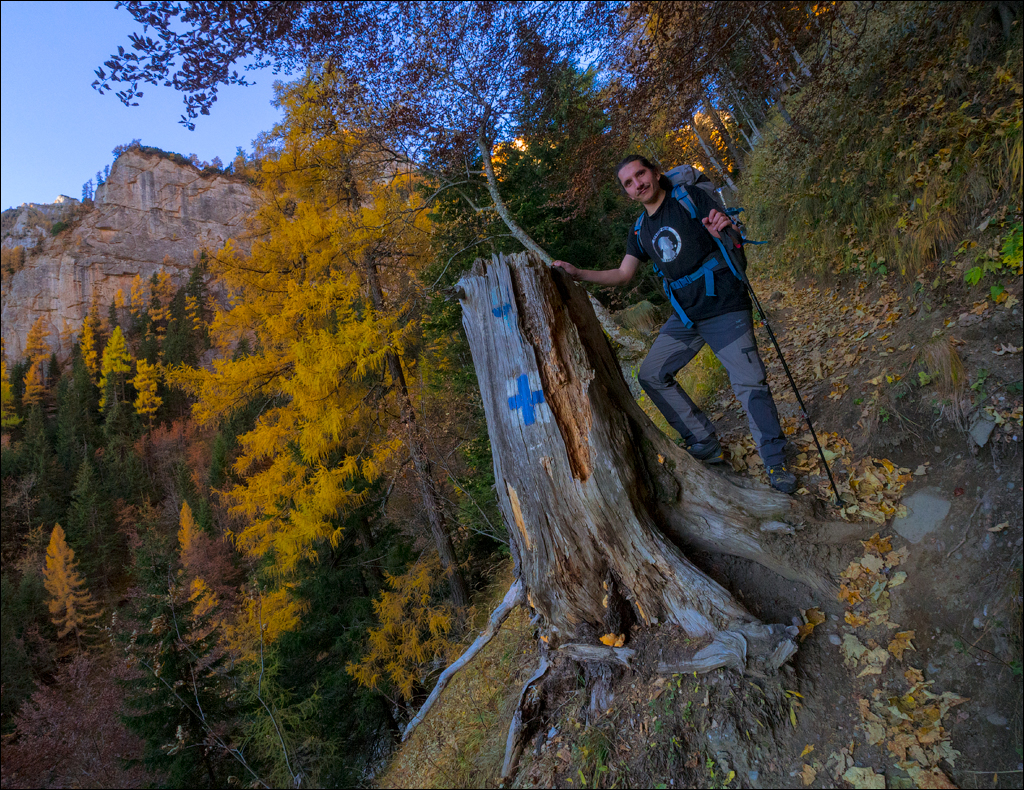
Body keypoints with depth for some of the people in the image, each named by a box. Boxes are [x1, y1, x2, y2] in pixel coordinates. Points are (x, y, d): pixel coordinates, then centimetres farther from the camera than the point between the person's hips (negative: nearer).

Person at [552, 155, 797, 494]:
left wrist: (725, 227, -32)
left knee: (749, 382, -12)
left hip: (724, 307, -6)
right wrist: (578, 273, 4)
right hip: (685, 316, 7)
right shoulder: (641, 230, 12)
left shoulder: (690, 198, -4)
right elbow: (623, 274, 14)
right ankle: (705, 446, 12)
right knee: (651, 374, 3)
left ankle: (775, 463, 6)